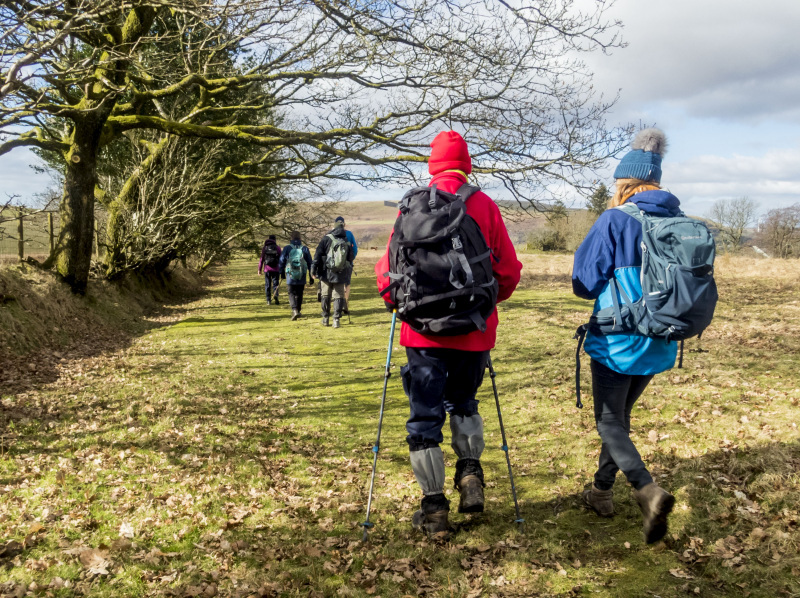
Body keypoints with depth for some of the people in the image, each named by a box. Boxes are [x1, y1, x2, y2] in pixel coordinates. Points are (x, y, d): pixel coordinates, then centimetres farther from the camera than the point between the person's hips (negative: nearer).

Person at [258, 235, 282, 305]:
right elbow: (280, 259, 0)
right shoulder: (277, 248, 0)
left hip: (267, 269, 1)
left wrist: (259, 269, 7)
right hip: (275, 269, -1)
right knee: (275, 284, 3)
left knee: (267, 285, 9)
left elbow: (261, 259, 1)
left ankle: (268, 300, 8)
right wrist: (281, 270, 6)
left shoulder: (264, 248, 2)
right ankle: (275, 296, -21)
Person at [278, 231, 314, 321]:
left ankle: (295, 310, -16)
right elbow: (310, 263, 5)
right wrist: (311, 277, 11)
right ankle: (298, 310, 23)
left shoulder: (287, 248, -3)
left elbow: (281, 262, 4)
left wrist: (282, 273, 20)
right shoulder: (305, 249, 2)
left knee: (292, 293, 4)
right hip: (301, 277, 2)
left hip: (290, 276, -2)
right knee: (299, 294, 15)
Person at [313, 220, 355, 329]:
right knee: (338, 296, 5)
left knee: (326, 296, 12)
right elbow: (350, 259, 10)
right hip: (341, 275, 1)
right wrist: (347, 269, 20)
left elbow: (318, 255, -7)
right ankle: (336, 320, 0)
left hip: (327, 274, -1)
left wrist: (314, 268, -2)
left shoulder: (326, 239, -6)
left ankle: (325, 318, 19)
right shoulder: (347, 242, 4)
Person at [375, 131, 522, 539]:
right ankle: (470, 474, 10)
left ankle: (434, 508, 9)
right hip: (474, 329, 2)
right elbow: (509, 271, 2)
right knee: (464, 403, 25)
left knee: (425, 416, 7)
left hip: (425, 328, -2)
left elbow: (390, 267, -2)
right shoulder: (485, 205, 1)